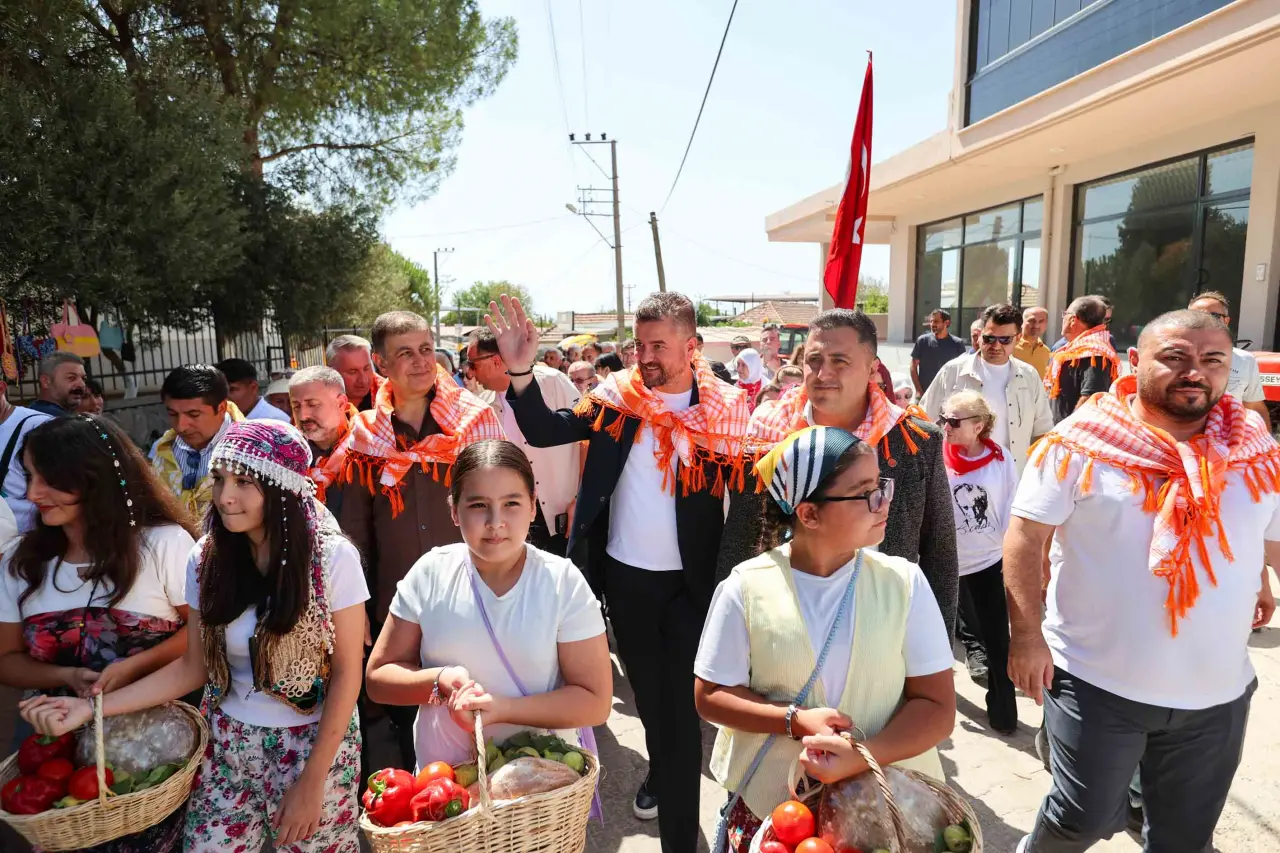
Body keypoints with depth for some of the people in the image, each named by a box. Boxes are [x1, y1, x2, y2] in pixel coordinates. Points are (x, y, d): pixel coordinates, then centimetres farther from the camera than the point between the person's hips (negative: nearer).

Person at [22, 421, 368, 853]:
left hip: (316, 743, -3)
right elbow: (192, 667, 2)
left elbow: (347, 671, -13)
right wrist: (92, 706, -10)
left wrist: (312, 781, -13)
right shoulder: (205, 559, -6)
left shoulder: (333, 557, -19)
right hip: (228, 744, 3)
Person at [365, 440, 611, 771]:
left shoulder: (564, 583, -10)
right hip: (444, 775, 2)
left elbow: (596, 702, -8)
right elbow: (378, 678, 4)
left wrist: (501, 708, -19)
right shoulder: (430, 574, -5)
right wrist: (440, 681, -15)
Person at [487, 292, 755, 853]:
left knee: (681, 703, 5)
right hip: (624, 573, 3)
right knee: (647, 691, 22)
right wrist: (520, 370, -18)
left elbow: (745, 490, -7)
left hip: (691, 580, -3)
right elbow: (544, 432, -4)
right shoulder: (618, 396, -2)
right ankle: (660, 771, 51)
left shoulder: (725, 408, -8)